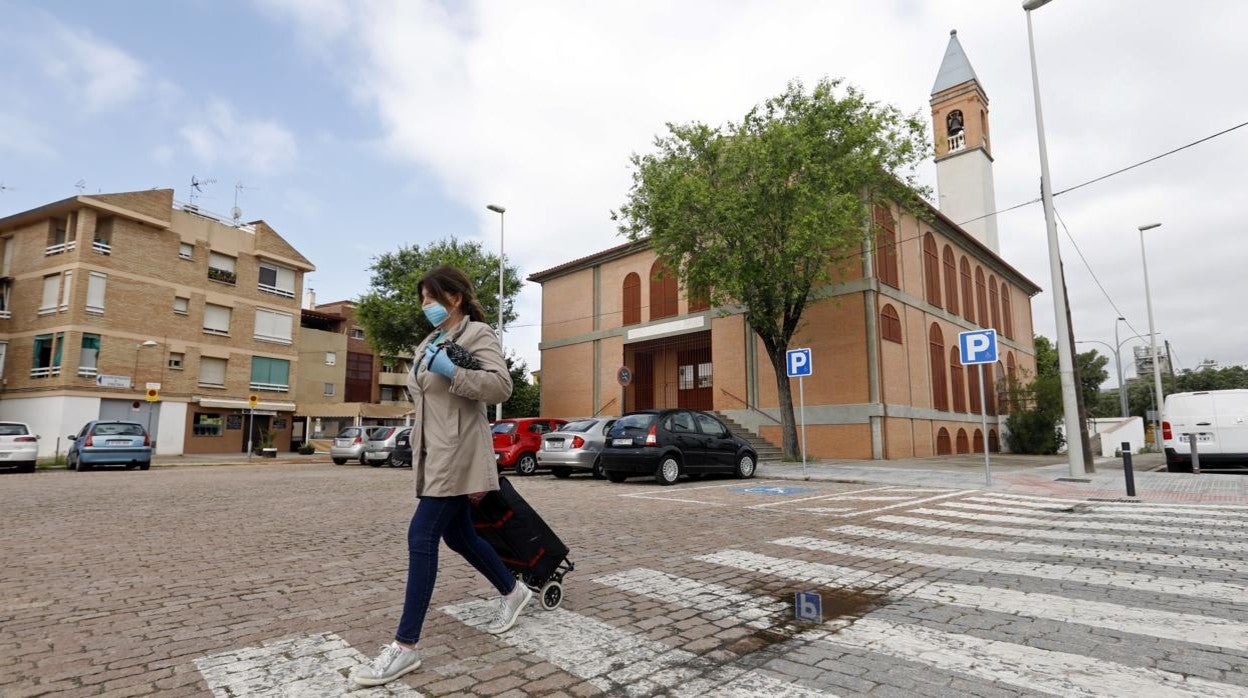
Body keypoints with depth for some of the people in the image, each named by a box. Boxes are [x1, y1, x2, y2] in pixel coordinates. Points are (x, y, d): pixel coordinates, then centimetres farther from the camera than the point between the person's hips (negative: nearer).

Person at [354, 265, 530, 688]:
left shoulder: (477, 333, -7)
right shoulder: (429, 343, 19)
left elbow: (501, 386, -20)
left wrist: (452, 371, -24)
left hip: (456, 453, -9)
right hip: (433, 452, 9)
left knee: (422, 536, -11)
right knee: (457, 535, 14)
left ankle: (406, 647, -4)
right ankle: (513, 592, 33)